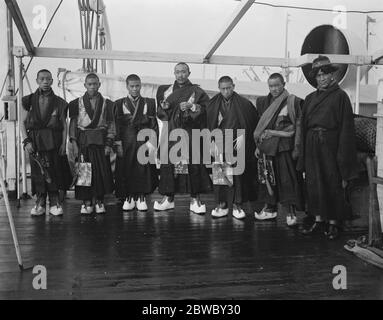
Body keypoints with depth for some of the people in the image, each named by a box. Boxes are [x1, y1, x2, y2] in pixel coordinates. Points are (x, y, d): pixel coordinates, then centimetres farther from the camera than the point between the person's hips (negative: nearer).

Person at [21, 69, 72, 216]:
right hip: (34, 142, 1)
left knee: (53, 172, -2)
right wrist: (26, 141, -2)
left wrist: (64, 144, -3)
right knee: (37, 172, 2)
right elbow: (22, 122, 9)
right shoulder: (29, 100, 9)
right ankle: (40, 204, 12)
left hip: (53, 142, -1)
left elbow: (64, 125, 6)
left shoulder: (59, 102, 7)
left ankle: (55, 204, 8)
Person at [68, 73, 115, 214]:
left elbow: (111, 125, 6)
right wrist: (74, 143, -3)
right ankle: (86, 202, 7)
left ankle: (99, 201, 10)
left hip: (100, 142, 0)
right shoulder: (77, 103, 8)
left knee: (101, 172, -2)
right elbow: (73, 124, 6)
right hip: (83, 142, 0)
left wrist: (109, 144, -2)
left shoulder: (107, 104, 8)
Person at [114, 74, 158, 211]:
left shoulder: (149, 103, 9)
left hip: (144, 141, 0)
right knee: (126, 170, -1)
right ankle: (128, 198, 10)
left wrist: (151, 141, -6)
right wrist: (118, 144, -5)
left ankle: (141, 198, 7)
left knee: (144, 168, -2)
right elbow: (117, 125, 4)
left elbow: (154, 124, 5)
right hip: (126, 142, 0)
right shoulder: (120, 103, 8)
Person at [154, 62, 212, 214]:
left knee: (193, 165, -7)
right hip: (171, 131, 3)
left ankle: (195, 199, 1)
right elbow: (160, 112, 17)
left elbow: (206, 108, -2)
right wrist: (163, 106, -4)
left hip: (190, 132, -3)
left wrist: (191, 107, -14)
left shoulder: (197, 91, 6)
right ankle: (168, 198, 9)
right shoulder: (166, 90, 16)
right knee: (168, 163, -1)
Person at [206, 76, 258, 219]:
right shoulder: (214, 104, 6)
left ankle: (237, 205, 8)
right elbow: (210, 126, 9)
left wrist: (242, 136, -8)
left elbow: (251, 123, 3)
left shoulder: (243, 103, 0)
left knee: (238, 174, -1)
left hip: (238, 143, -1)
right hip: (221, 143, 2)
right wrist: (214, 142, 0)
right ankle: (221, 204, 7)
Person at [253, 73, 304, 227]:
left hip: (284, 146, -5)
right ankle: (270, 209, 21)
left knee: (287, 178, -5)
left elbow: (298, 125, -6)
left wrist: (296, 147, -10)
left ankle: (291, 212, 2)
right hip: (267, 145, 5)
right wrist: (258, 145, 15)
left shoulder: (293, 102, -4)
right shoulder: (265, 102, 12)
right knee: (268, 178, 9)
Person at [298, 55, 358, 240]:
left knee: (333, 184, 1)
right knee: (315, 183, 7)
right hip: (312, 146, 5)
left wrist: (342, 154, -14)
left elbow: (346, 126, -7)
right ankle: (319, 221, 17)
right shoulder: (310, 98, 13)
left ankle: (333, 223, 12)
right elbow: (303, 125, 12)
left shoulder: (340, 96, -2)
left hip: (331, 145, -5)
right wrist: (303, 152, 6)